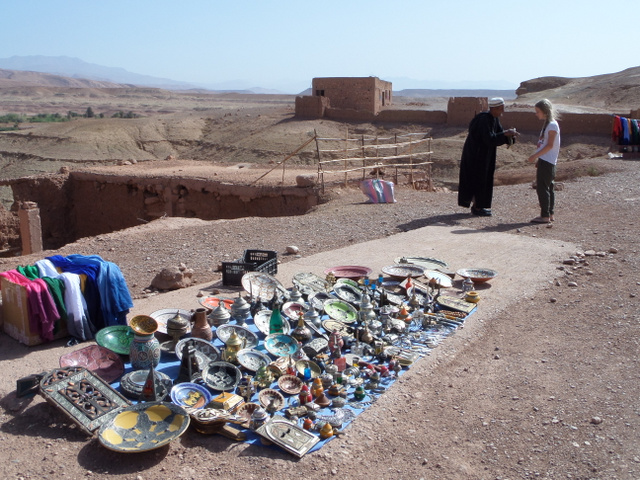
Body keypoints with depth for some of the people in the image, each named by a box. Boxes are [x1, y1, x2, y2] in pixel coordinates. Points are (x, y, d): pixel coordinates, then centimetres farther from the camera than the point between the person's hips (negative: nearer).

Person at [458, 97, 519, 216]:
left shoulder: (495, 118, 5)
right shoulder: (484, 119, -23)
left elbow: (499, 135, 6)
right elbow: (489, 139, -29)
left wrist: (509, 135, -13)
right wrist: (505, 133, -26)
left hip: (485, 153, 10)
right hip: (476, 152, -10)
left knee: (484, 178, 13)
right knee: (478, 179, -3)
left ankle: (477, 205, 21)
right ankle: (476, 207, 6)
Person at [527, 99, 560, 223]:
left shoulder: (552, 125, -12)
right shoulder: (547, 124, 17)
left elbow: (550, 145, -18)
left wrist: (535, 156, -19)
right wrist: (538, 158, 18)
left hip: (547, 161, -10)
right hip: (544, 161, 10)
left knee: (542, 187, -9)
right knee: (547, 187, 12)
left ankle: (545, 216, -7)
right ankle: (549, 214, 17)